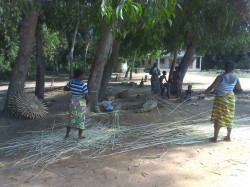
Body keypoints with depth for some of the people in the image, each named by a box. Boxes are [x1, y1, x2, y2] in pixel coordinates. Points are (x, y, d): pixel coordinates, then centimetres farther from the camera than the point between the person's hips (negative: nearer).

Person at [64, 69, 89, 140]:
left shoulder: (71, 82, -4)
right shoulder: (83, 85, -21)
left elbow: (65, 88, 13)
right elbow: (87, 97, -22)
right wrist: (85, 97, 0)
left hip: (73, 103, 5)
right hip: (81, 104, -5)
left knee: (72, 118, 18)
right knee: (81, 119, 9)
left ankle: (67, 135, 25)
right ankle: (79, 136, 19)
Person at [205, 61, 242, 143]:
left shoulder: (221, 77, -19)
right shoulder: (235, 78, -2)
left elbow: (212, 87, -19)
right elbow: (240, 88, 14)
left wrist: (205, 93, -2)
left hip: (221, 99, -6)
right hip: (230, 99, 6)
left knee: (218, 119, 2)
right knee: (229, 118, 17)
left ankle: (215, 138, 8)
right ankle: (228, 136, 26)